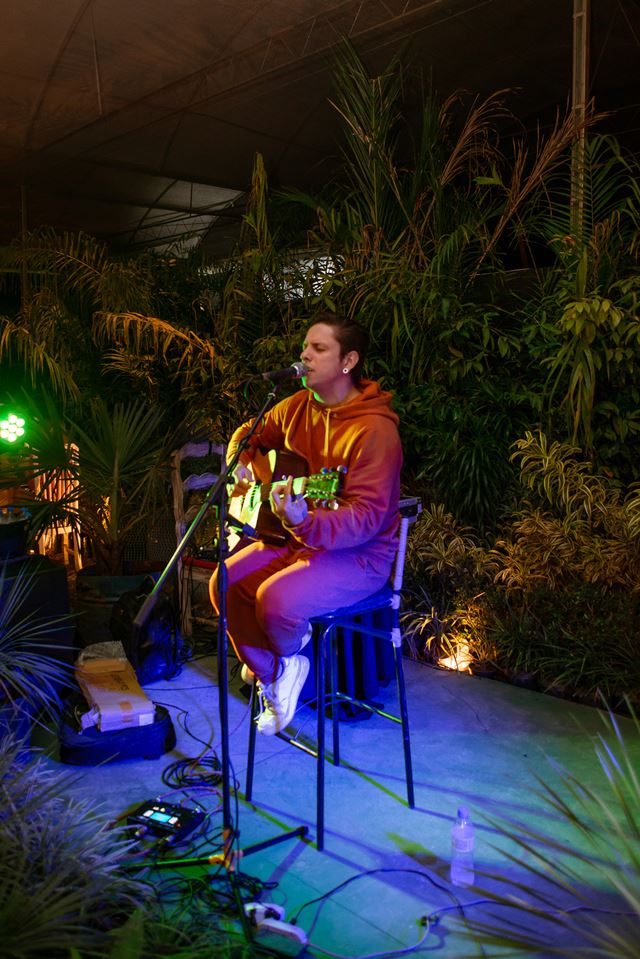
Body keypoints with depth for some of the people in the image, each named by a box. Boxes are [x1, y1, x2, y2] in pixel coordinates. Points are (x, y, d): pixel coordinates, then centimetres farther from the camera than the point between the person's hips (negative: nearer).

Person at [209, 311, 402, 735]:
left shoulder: (375, 429, -23)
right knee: (226, 583, -8)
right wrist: (240, 463, 0)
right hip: (298, 537, 8)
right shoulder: (299, 405, 2)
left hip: (359, 554, -8)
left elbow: (367, 516, -30)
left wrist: (306, 522, -45)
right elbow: (253, 433, 22)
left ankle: (288, 657, 10)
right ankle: (273, 679, 12)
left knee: (276, 600, -29)